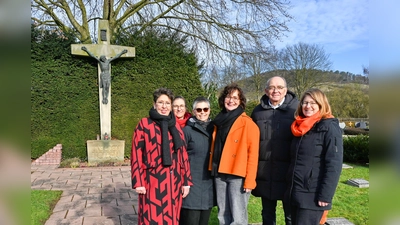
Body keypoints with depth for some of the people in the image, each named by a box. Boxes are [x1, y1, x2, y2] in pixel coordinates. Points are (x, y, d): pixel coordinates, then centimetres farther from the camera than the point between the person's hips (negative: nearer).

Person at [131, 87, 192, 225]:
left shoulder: (176, 126, 11)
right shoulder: (144, 124, -2)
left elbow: (183, 154, 10)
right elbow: (136, 154, -5)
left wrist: (186, 181, 7)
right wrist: (138, 182, -10)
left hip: (173, 182, 4)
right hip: (152, 182, -4)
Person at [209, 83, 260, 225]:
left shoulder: (248, 123, -7)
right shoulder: (219, 121, 13)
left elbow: (253, 154, -10)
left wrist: (249, 180, -15)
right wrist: (213, 170, 11)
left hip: (238, 175, -6)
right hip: (219, 174, 6)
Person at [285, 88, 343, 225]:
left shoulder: (329, 128, -10)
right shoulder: (299, 128, 12)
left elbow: (334, 165, -16)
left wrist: (325, 196, -19)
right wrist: (291, 189, 15)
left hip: (313, 196, -7)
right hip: (295, 193, 7)